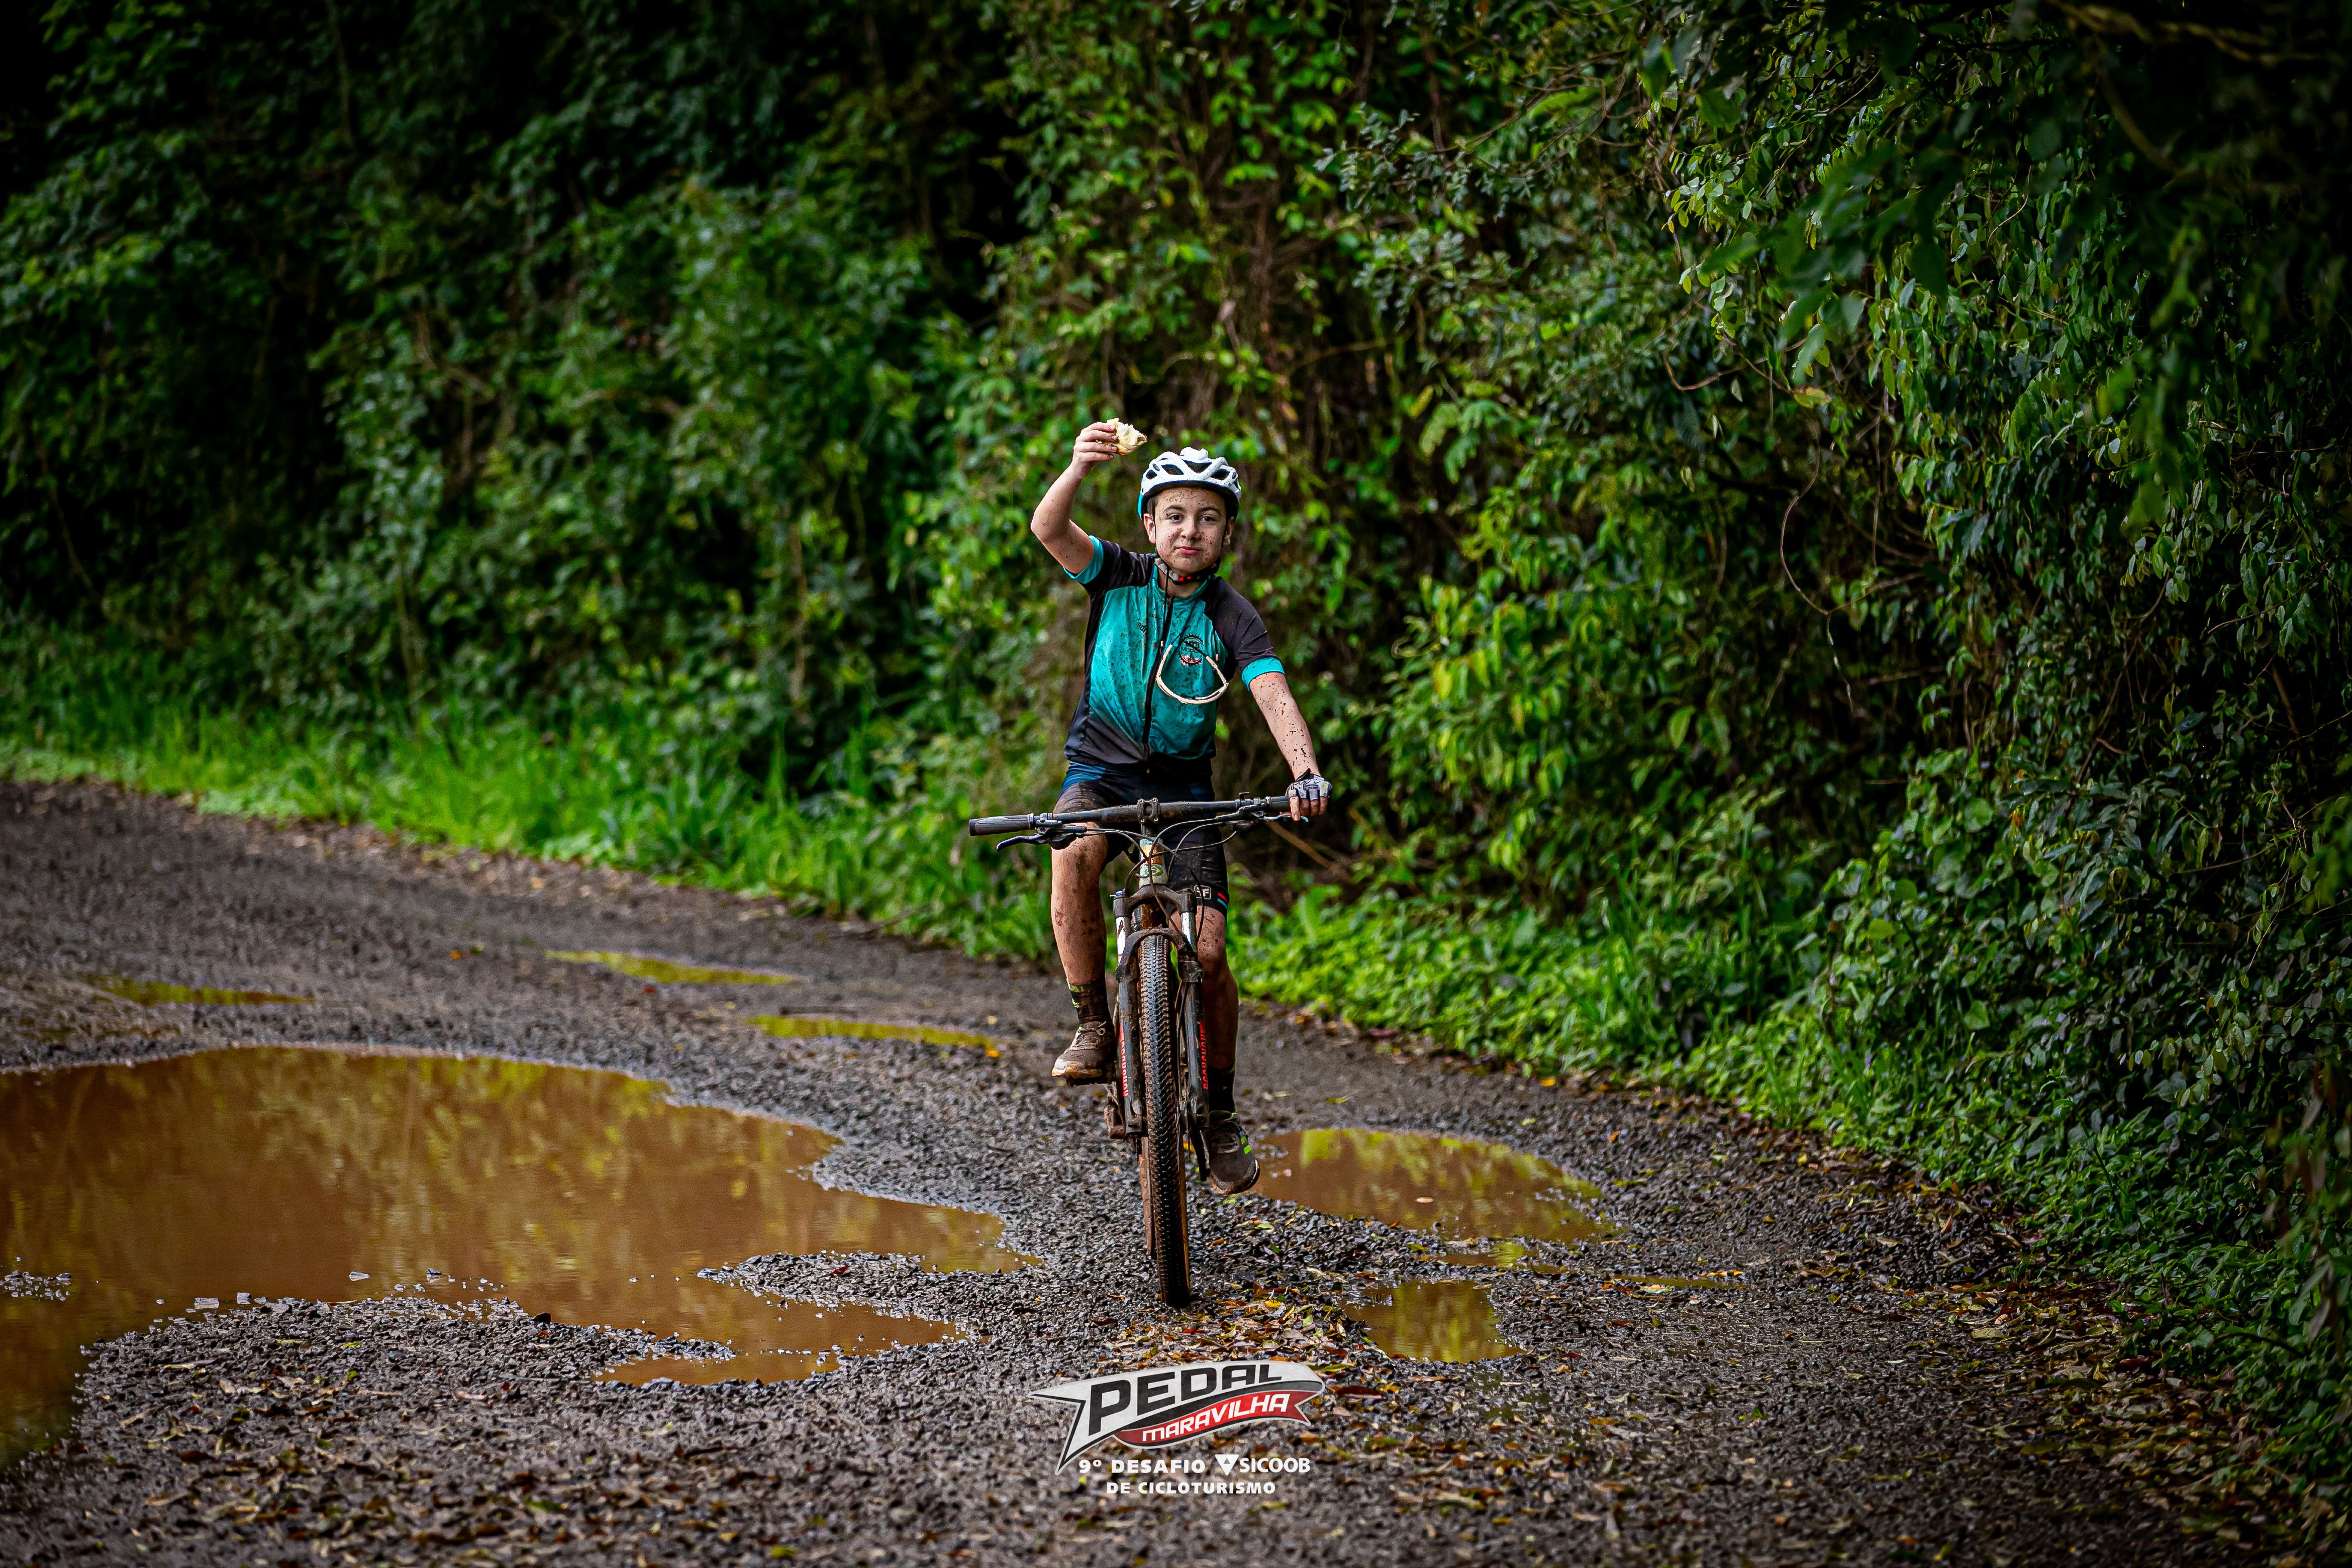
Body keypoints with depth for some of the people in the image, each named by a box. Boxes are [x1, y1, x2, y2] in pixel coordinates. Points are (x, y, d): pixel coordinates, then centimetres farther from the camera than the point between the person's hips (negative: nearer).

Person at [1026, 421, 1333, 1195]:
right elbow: (1048, 529, -25)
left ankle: (1220, 1109, 8)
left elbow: (1276, 697, -25)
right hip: (1101, 768, 0)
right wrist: (1079, 468, -47)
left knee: (1206, 952, -12)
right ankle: (1093, 1027, -20)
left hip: (1183, 784, 0)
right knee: (1075, 854, -35)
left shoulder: (1233, 619, -10)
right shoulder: (1120, 576, -7)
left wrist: (1305, 771, -45)